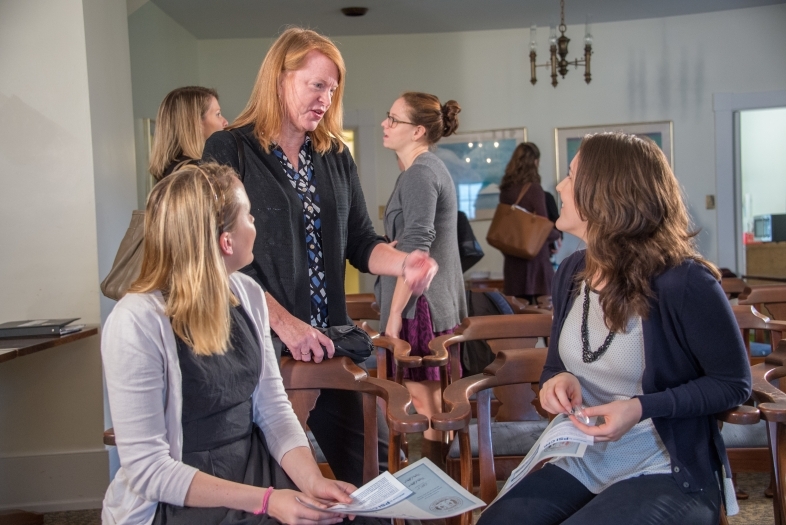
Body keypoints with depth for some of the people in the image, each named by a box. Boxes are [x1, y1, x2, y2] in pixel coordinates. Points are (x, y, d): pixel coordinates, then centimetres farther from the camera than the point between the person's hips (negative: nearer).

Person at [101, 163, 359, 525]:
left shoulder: (248, 295, 1)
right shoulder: (137, 323, -19)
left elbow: (274, 409, 3)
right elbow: (148, 467, -18)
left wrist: (312, 481, -12)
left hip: (256, 469, 6)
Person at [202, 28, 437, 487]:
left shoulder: (336, 157, 11)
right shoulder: (229, 151, -5)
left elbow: (361, 243, 11)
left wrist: (402, 262, -10)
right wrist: (283, 322, -19)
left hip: (331, 341, 5)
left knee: (368, 467, 9)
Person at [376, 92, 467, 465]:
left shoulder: (420, 173, -14)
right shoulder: (431, 168, 17)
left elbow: (415, 250, -21)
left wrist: (395, 313, -19)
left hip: (421, 304, -10)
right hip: (441, 303, 10)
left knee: (424, 400, -3)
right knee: (431, 399, 15)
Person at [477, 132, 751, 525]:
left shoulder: (683, 282, -17)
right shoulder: (571, 273, 5)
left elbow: (734, 384, -8)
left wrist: (642, 407, -22)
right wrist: (558, 381, -7)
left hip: (668, 476, -5)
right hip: (582, 465, 6)